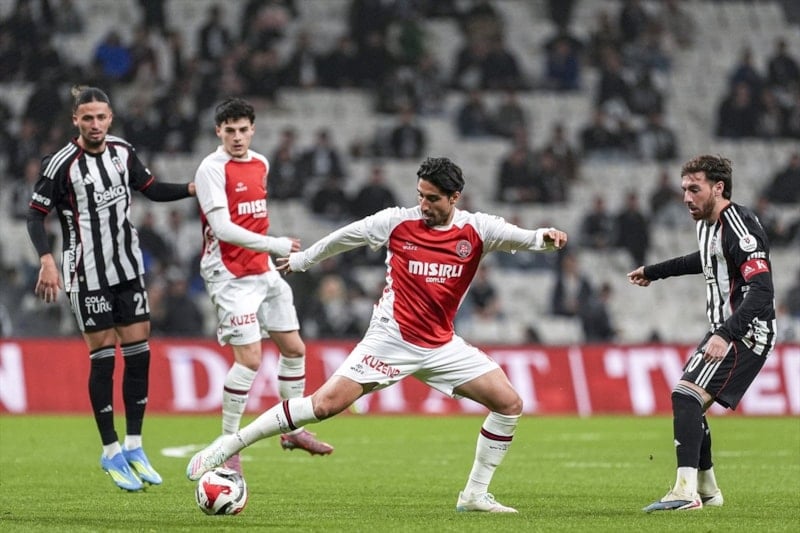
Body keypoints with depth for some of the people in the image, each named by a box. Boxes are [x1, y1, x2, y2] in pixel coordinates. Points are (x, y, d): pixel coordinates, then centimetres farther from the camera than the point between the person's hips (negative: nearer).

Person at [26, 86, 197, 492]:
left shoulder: (123, 152, 3)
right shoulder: (62, 164, -14)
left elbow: (152, 189, 15)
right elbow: (36, 215, -10)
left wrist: (196, 188, 3)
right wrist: (47, 261, -22)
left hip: (128, 268, 5)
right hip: (89, 275, -5)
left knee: (139, 353, 3)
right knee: (103, 358, -4)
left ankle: (134, 447, 14)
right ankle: (111, 451, 6)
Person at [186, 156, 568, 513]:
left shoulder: (476, 230, -2)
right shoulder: (397, 222, -5)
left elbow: (519, 237, -14)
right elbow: (345, 237, 9)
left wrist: (543, 238, -38)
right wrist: (303, 259, 22)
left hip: (442, 346, 4)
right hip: (391, 339, -4)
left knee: (509, 403, -6)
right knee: (326, 403, -16)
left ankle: (475, 494, 6)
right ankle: (230, 445, -9)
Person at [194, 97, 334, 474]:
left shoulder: (261, 164, 11)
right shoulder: (212, 169, -14)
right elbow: (222, 227, -22)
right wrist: (273, 245, -25)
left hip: (262, 271, 8)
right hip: (229, 275, -8)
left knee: (294, 348, 11)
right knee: (250, 358, -14)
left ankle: (294, 430, 26)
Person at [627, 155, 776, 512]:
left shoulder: (739, 227, -19)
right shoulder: (707, 224, 11)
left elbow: (761, 289, -27)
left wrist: (727, 335, -36)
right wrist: (653, 272, 45)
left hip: (745, 334, -10)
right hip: (724, 332, 10)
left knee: (686, 395, -23)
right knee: (688, 404, 16)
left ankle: (686, 491, -30)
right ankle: (707, 490, 28)